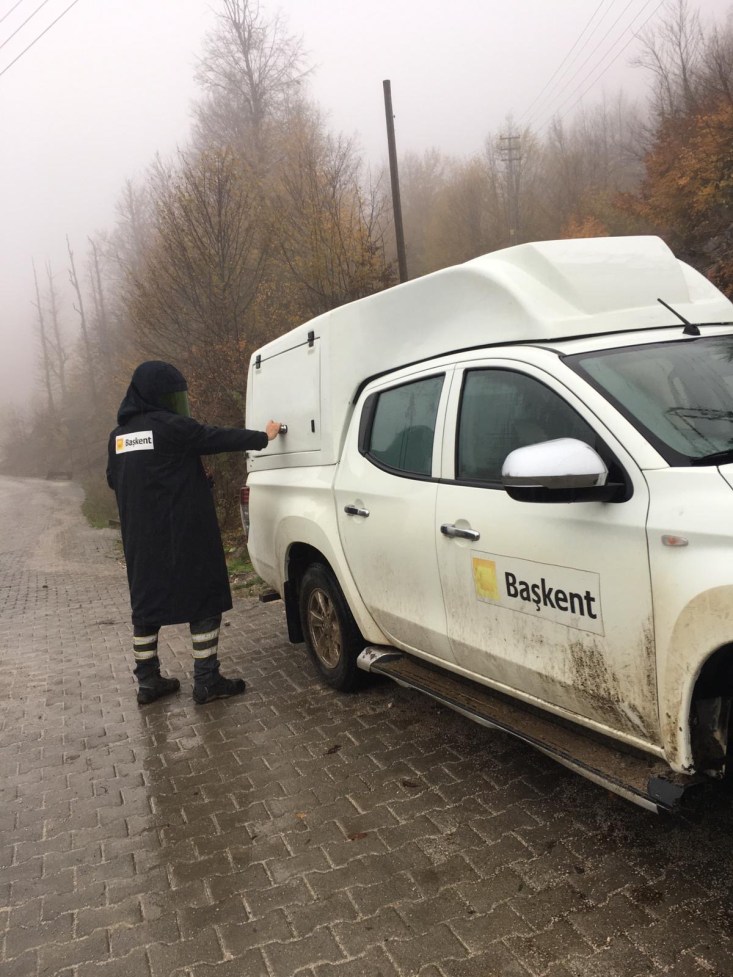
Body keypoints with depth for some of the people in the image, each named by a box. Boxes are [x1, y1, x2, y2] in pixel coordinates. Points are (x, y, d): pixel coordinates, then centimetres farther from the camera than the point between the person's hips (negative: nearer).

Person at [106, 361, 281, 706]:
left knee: (147, 604, 15)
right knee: (204, 602, 3)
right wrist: (263, 436, 5)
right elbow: (219, 438, -7)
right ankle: (206, 681, 6)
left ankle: (148, 681, 20)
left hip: (140, 541, 7)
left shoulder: (119, 435, 9)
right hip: (184, 537, -7)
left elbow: (114, 480, 19)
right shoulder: (171, 427, -13)